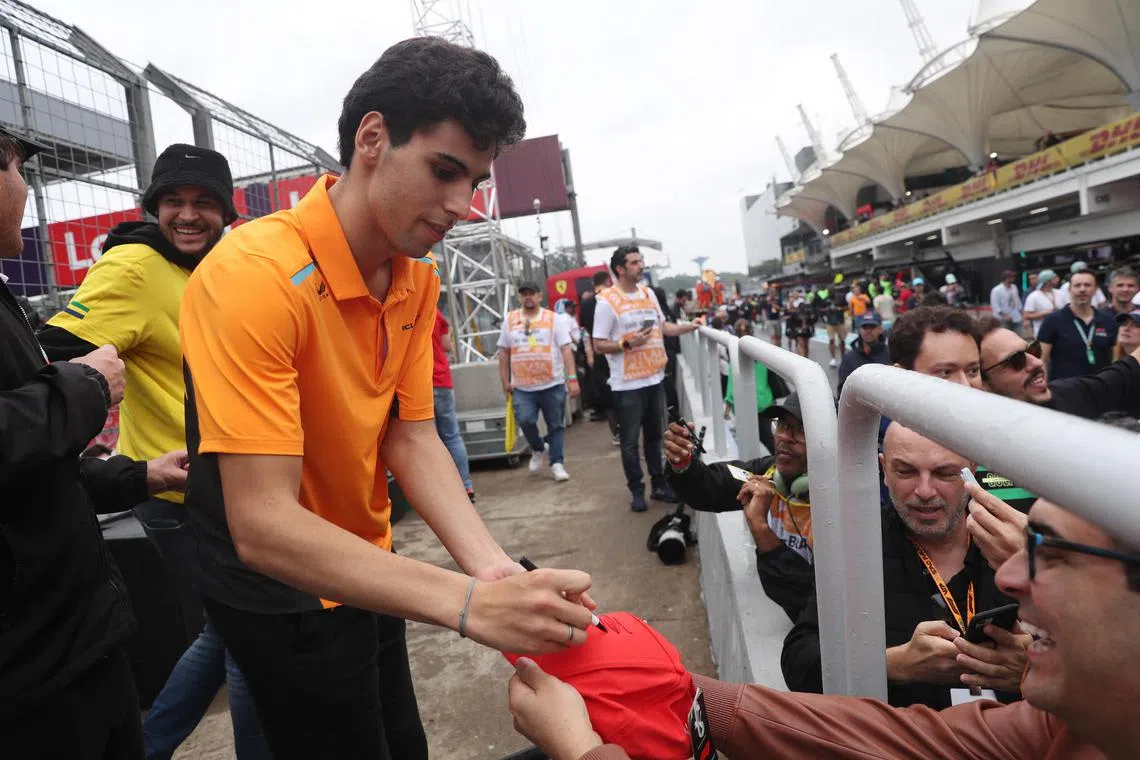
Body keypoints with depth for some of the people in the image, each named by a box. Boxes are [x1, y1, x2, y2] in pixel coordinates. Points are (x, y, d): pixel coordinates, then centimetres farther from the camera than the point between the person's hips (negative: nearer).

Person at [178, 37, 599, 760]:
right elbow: (262, 525, -32)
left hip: (369, 569, 7)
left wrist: (491, 566, -22)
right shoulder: (256, 273, -28)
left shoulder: (419, 277, -4)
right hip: (282, 592, -6)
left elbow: (412, 436, -6)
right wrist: (467, 604, -38)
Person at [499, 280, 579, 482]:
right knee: (525, 420, -15)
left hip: (553, 384, -1)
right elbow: (504, 353, 12)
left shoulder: (553, 319, 3)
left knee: (556, 426, 3)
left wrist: (572, 378, -10)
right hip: (522, 387, 1)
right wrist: (505, 381, 7)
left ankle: (556, 462, 17)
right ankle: (538, 449, 13)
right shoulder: (509, 320, 10)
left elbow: (566, 350, -2)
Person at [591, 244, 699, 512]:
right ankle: (637, 491, 16)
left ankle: (659, 485, 28)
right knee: (630, 440, 4)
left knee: (655, 436, 16)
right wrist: (628, 343, -23)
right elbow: (599, 345, -11)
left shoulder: (648, 293, 10)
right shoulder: (607, 301, -11)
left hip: (655, 378, 6)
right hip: (628, 384, -6)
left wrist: (690, 326, 6)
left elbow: (663, 326, 20)